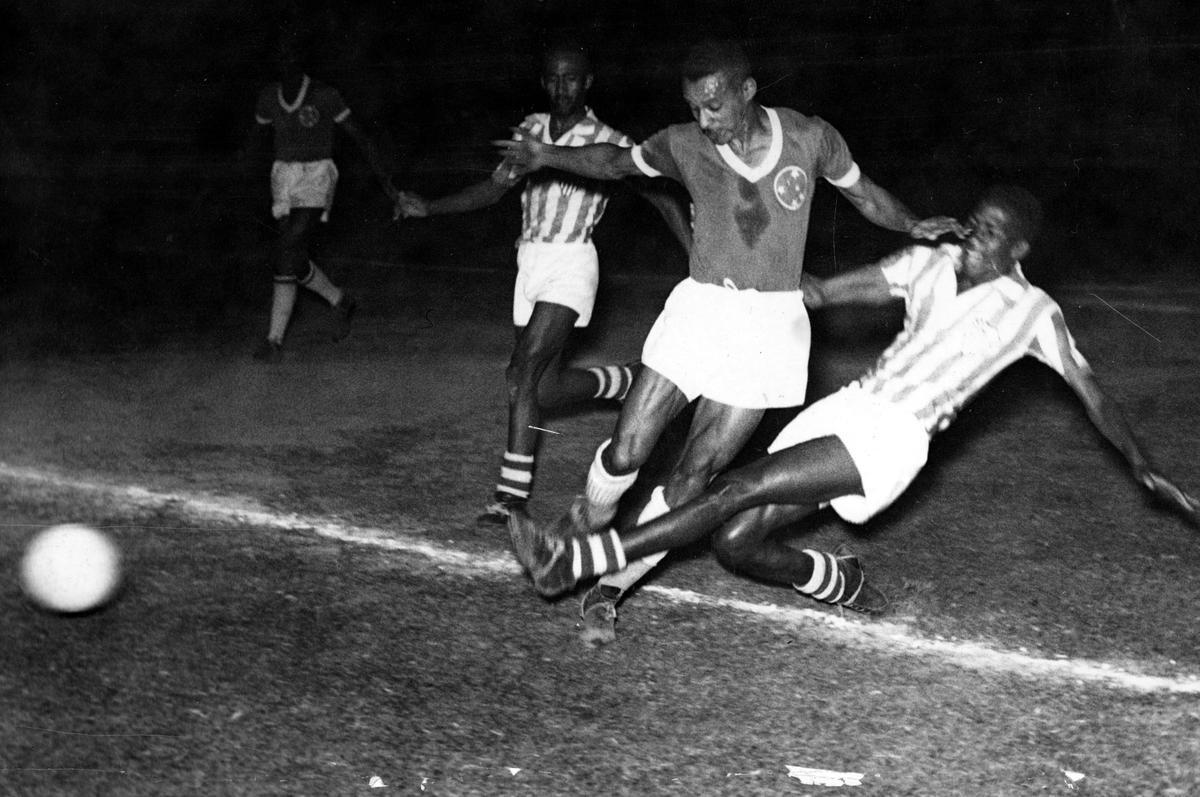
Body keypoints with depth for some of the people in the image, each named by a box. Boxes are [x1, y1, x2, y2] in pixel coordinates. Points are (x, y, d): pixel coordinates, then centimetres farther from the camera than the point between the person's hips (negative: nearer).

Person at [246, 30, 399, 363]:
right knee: (295, 261, 4)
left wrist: (383, 178, -6)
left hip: (316, 177, -5)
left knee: (288, 257, -15)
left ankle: (274, 340, -10)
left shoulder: (324, 96, -9)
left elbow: (358, 136, -4)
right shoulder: (268, 97, 4)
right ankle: (340, 301, 31)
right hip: (283, 177, 5)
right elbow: (258, 134, 15)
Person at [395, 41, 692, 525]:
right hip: (530, 262, 6)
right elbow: (493, 189, 16)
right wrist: (429, 208, 5)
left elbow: (662, 199, -2)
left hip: (569, 263, -6)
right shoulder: (532, 129, 11)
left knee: (524, 375, -17)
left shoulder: (608, 143, -4)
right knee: (544, 387, 6)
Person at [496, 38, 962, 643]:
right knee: (627, 452, -6)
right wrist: (549, 157, -1)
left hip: (772, 324, -1)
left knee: (696, 472, -3)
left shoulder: (811, 138, -4)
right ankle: (590, 516, 29)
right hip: (700, 307, 1)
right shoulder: (685, 144, -3)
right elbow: (616, 162, 13)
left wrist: (912, 226, 0)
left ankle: (608, 586, 13)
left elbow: (861, 191, 14)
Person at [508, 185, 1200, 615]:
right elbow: (831, 292, 17)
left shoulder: (1032, 311, 2)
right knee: (735, 544, -4)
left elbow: (1093, 392, 11)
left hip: (894, 438, -6)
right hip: (845, 407, 6)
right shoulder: (931, 264, 13)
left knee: (740, 489, -22)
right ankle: (842, 584, 24)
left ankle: (574, 561, -24)